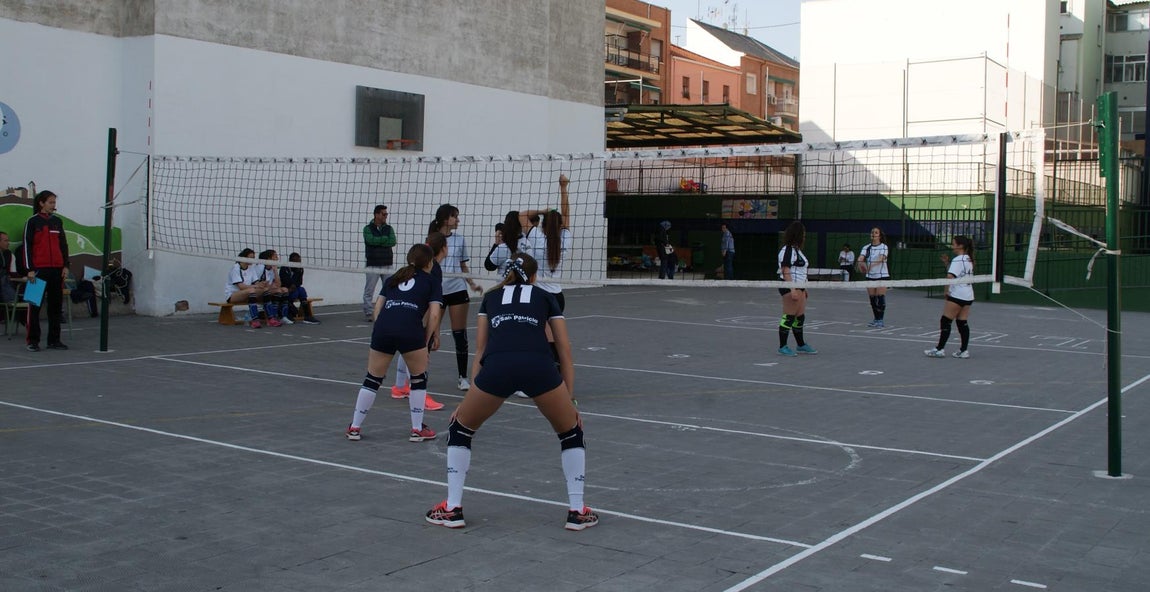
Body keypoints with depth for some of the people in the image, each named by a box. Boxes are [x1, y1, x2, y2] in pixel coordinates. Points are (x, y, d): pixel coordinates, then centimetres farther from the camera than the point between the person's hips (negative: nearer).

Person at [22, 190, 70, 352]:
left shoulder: (57, 221, 12)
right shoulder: (32, 222, -1)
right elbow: (27, 246, -4)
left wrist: (65, 266, 8)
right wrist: (30, 269, -10)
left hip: (57, 269, 5)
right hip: (39, 269, -5)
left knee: (56, 305, 7)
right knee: (35, 305, -1)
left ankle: (54, 340, 14)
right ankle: (33, 341, 3)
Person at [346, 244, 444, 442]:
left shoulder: (392, 278, 29)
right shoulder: (431, 282, 18)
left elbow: (377, 309, 20)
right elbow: (434, 315, 6)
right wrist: (425, 341, 13)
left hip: (382, 328, 3)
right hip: (410, 330, -3)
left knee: (372, 379, 17)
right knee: (419, 378, 17)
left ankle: (354, 428, 23)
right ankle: (417, 430, 20)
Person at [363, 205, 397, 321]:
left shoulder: (389, 229, 9)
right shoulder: (368, 229, 0)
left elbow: (393, 242, -8)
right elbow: (371, 240, -20)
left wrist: (378, 242, -14)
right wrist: (385, 238, -9)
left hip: (387, 264, 3)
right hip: (372, 265, -3)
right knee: (369, 291, -1)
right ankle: (368, 313, 5)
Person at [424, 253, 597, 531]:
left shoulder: (491, 297, 33)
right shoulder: (546, 297, 30)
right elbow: (565, 350, 22)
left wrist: (470, 397, 26)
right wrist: (569, 400, 23)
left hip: (497, 366, 1)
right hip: (538, 366, 0)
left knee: (460, 429, 26)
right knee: (571, 433, 24)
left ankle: (452, 509, 23)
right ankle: (577, 511, 21)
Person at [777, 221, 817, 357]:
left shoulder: (797, 250, 18)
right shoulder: (787, 250, -14)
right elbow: (786, 272, -20)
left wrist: (803, 289, 26)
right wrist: (792, 289, -26)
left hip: (798, 287, 10)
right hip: (790, 288, -10)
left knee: (800, 317, 15)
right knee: (789, 317, -6)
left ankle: (801, 345, 25)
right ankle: (782, 347, 0)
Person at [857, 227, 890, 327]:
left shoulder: (884, 247, -5)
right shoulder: (866, 248, 7)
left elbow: (881, 259, -22)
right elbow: (861, 258, -10)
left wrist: (872, 265, -39)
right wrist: (860, 263, -33)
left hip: (882, 275, -4)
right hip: (870, 276, 4)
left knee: (880, 298, -8)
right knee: (872, 299, 5)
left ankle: (881, 320, -3)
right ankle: (876, 319, 15)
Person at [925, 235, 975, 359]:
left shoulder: (958, 260, -14)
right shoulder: (968, 259, 15)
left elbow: (950, 276, -23)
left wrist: (947, 290, -15)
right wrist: (947, 263, 11)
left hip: (957, 296, -9)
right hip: (968, 296, 9)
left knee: (945, 321, -3)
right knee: (962, 323, 8)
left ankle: (940, 349, -2)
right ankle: (963, 350, 6)